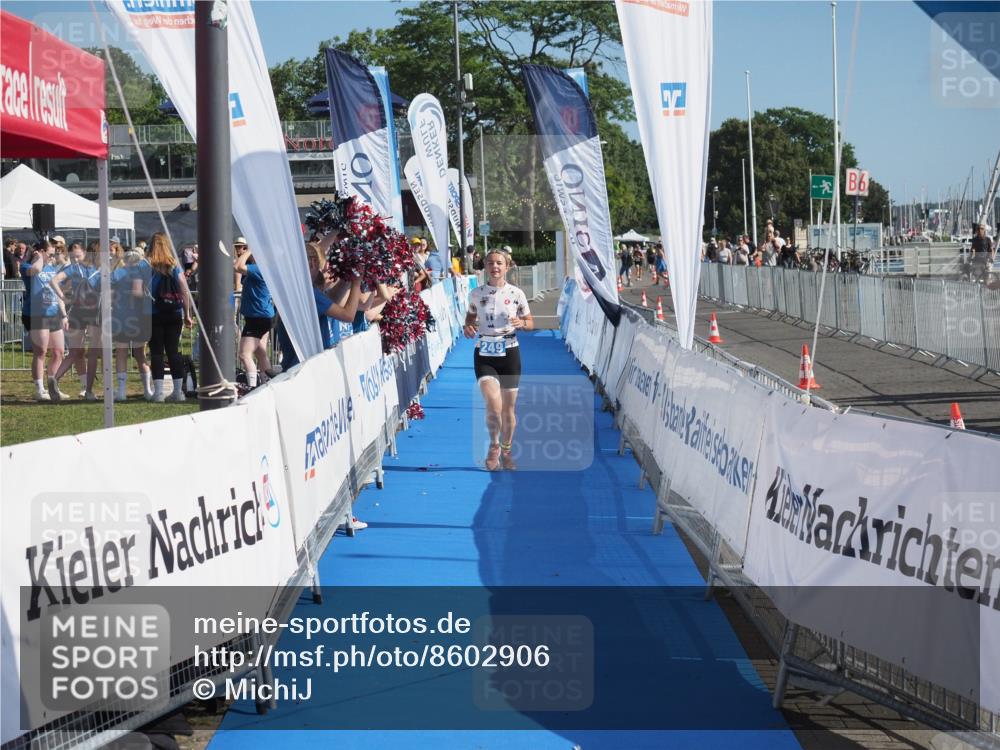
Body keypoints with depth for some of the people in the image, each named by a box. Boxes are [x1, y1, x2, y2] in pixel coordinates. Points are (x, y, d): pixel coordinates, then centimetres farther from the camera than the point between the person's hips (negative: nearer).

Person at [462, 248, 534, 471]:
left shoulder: (516, 293, -2)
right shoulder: (476, 294, 0)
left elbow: (530, 323, 6)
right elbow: (471, 316, 16)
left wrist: (522, 323, -17)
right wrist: (468, 327, -7)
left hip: (509, 354, 1)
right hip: (484, 354, -1)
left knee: (509, 408, 7)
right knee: (493, 405, -18)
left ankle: (506, 451, 28)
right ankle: (494, 445, 8)